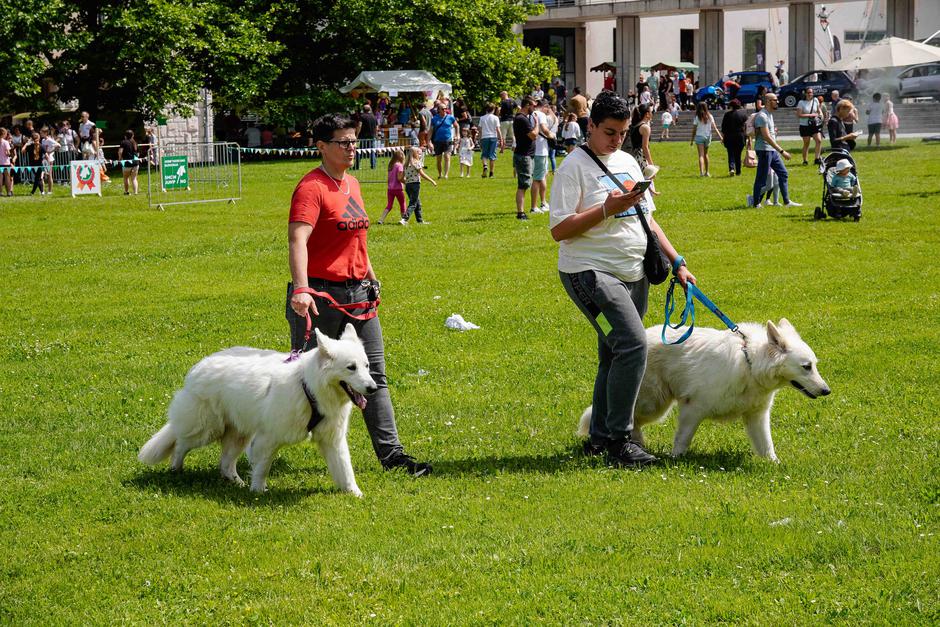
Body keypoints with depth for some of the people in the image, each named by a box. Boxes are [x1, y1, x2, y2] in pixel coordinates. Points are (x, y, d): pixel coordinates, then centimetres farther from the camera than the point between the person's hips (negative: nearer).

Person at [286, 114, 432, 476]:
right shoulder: (311, 188, -15)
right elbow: (298, 238, -29)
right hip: (322, 295, -8)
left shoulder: (351, 185, 12)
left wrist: (371, 279, 28)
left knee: (374, 376, 5)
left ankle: (391, 453, 6)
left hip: (358, 295, 8)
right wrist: (300, 289, -42)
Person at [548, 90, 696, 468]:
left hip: (634, 276, 8)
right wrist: (606, 209, -20)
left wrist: (677, 262, 16)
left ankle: (600, 438, 21)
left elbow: (647, 221, 23)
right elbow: (559, 230, -14)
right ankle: (618, 440, -15)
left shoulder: (628, 163, 16)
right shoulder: (575, 167, -8)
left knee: (615, 357, 10)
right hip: (591, 273, -8)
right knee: (633, 345, -21)